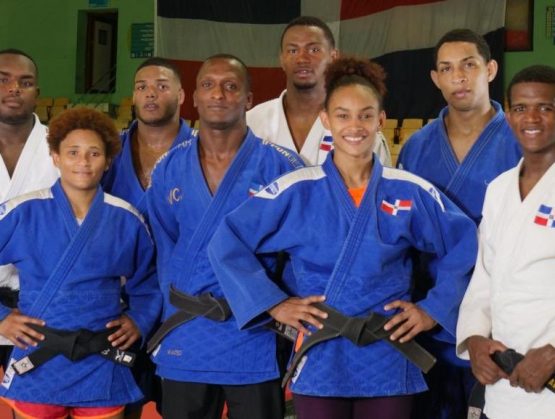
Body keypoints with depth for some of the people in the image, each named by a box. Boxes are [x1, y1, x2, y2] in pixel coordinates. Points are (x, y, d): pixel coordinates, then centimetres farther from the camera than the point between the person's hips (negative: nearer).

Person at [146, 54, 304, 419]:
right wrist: (181, 304, 5)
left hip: (256, 345, -3)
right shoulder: (168, 170, 5)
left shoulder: (281, 166, -5)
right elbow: (165, 251, 12)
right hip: (184, 345, 3)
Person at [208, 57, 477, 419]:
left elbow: (465, 248, 10)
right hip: (319, 363, -1)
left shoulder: (411, 192, 1)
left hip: (388, 365, 1)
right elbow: (227, 243, -2)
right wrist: (274, 304, -5)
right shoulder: (297, 191, -3)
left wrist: (434, 310, 3)